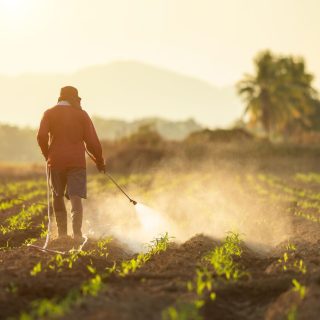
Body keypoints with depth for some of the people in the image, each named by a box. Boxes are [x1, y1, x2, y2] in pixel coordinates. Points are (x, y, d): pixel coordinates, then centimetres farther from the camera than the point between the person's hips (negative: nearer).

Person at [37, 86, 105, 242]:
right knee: (76, 197, -5)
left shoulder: (49, 113, 5)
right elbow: (92, 140, 1)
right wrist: (99, 160, 12)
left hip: (56, 160, 1)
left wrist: (48, 155, 7)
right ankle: (77, 232, -20)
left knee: (57, 196, 16)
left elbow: (41, 136, -8)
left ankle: (62, 233, 16)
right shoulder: (81, 114, 5)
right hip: (77, 161, -1)